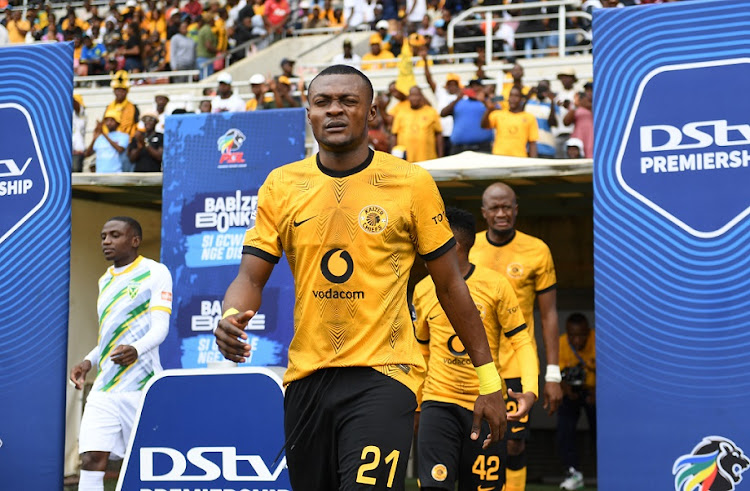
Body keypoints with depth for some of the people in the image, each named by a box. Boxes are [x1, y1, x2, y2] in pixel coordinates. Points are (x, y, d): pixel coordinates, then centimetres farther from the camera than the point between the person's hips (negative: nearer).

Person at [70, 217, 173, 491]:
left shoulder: (155, 273, -2)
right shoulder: (106, 280, 19)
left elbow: (160, 327, -11)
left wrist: (136, 350, -31)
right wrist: (89, 361, 10)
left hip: (141, 386, -6)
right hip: (105, 387, 6)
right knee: (91, 460, -9)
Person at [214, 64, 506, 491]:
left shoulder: (412, 183, -2)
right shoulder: (281, 185, 5)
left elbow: (450, 285, 3)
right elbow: (251, 277, 5)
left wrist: (489, 378, 3)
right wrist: (231, 318, -19)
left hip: (384, 375, -3)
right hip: (307, 377, 4)